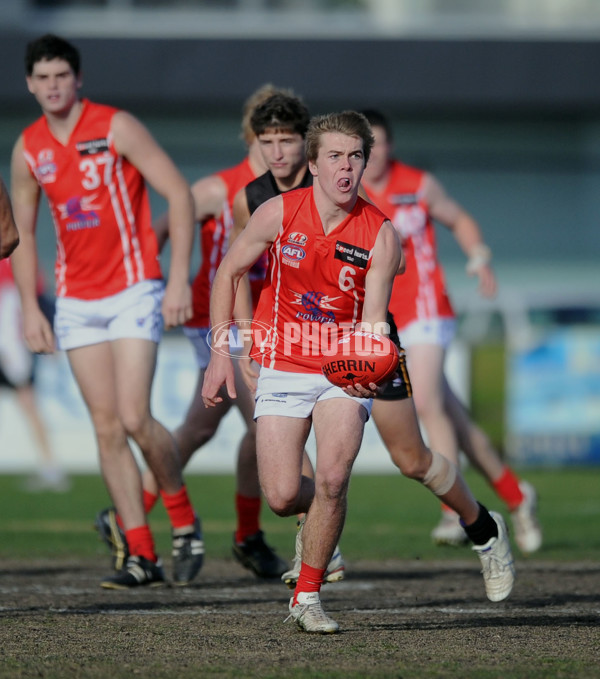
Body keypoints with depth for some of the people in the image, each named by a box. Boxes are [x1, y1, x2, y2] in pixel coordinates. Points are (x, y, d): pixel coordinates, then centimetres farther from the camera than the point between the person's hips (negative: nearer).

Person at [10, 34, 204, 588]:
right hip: (75, 302, 5)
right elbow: (24, 232, 16)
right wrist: (30, 307, 7)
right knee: (107, 427, 0)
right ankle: (142, 556, 3)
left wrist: (179, 278, -15)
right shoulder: (28, 150, 6)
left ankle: (185, 520, 9)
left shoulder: (117, 128, -8)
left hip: (133, 289, -5)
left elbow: (179, 193, -9)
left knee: (134, 418, -15)